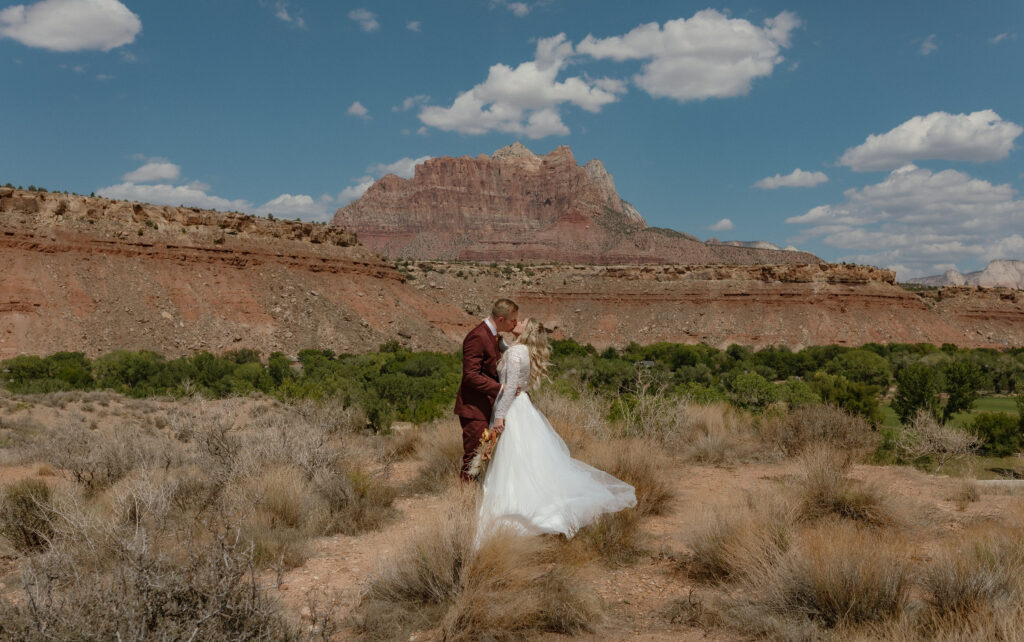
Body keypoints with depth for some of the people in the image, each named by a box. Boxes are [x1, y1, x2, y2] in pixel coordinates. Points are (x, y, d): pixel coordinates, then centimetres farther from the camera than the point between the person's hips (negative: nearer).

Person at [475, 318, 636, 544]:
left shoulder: (515, 351, -16)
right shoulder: (526, 351, 12)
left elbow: (511, 385, -21)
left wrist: (500, 414, -21)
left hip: (513, 408, -9)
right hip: (521, 405, 9)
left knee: (517, 462, -3)